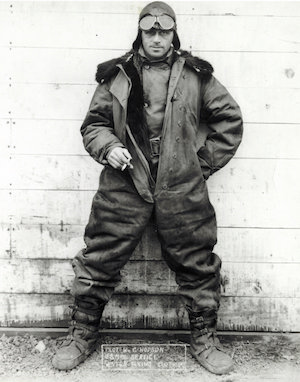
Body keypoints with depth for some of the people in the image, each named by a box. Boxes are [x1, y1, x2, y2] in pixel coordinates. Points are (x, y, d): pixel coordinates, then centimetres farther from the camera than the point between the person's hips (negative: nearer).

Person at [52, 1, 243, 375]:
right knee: (100, 260, 3)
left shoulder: (195, 75, 9)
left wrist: (205, 162, 6)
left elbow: (230, 119, 13)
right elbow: (93, 123, 13)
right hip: (124, 184, 0)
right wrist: (108, 147, -8)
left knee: (197, 264, 6)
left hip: (182, 189, 0)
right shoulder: (117, 75, 9)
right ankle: (82, 335, 24)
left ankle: (204, 339, 27)